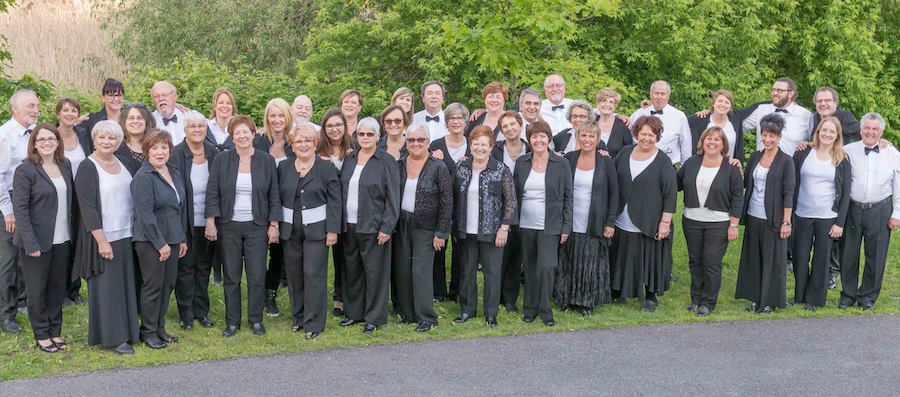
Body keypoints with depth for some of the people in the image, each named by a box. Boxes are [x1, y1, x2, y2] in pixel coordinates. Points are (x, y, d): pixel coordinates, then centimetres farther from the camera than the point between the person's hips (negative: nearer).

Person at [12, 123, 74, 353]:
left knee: (58, 287, 13)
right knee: (37, 290, 8)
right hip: (38, 241, -5)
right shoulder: (25, 170, -11)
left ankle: (55, 332, 26)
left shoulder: (65, 166, 6)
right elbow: (20, 209, -13)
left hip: (62, 240, 5)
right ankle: (41, 335, 22)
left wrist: (72, 234, 4)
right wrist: (31, 244, -17)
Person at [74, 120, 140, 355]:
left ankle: (127, 330, 20)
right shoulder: (88, 168, -9)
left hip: (126, 236, 6)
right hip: (103, 238, -6)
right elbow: (88, 207, -14)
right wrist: (101, 241, -19)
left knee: (126, 284, 10)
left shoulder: (121, 163, 11)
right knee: (107, 286, -1)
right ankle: (113, 337, 7)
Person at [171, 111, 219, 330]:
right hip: (186, 222, -4)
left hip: (208, 221, 4)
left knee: (204, 267, 14)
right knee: (185, 268, 6)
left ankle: (201, 311, 26)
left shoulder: (213, 152, 3)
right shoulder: (176, 154, -10)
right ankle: (186, 314, 17)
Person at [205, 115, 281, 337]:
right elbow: (212, 194, 2)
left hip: (257, 227, 0)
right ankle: (232, 321, 16)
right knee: (231, 277, 5)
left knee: (257, 276, 1)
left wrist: (274, 225, 0)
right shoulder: (221, 161, 2)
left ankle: (256, 320, 16)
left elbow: (274, 196, 5)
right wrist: (210, 222, -6)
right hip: (229, 227, 0)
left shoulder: (266, 161, 3)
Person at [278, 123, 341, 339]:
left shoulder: (326, 168, -2)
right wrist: (275, 225, 4)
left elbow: (334, 201, -5)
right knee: (294, 275, 9)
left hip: (316, 230, -4)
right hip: (290, 231, 4)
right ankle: (298, 317, 23)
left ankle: (313, 323, 3)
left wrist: (332, 230, -10)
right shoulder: (284, 168, 9)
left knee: (314, 274, -5)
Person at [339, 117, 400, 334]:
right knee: (351, 270, 13)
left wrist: (387, 227, -13)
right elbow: (341, 190, 14)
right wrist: (339, 222, 7)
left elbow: (393, 197, -9)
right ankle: (354, 312, 26)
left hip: (373, 227, -5)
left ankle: (374, 317, 11)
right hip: (349, 225, 6)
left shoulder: (387, 161, -6)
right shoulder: (349, 159, 10)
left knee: (374, 271, 1)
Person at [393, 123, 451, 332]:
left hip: (425, 227, -4)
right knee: (402, 269, 7)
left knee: (421, 270, -7)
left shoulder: (438, 167, -7)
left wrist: (441, 233, -9)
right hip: (401, 225, 4)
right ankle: (407, 312, 19)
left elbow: (447, 202, -7)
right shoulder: (399, 165, 4)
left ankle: (426, 317, 4)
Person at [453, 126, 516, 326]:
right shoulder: (461, 168, 5)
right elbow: (454, 197, 12)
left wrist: (504, 227, -11)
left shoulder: (501, 170, -6)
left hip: (491, 232, -3)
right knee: (467, 270, 11)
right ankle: (467, 309, 25)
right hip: (466, 232, 4)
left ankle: (491, 313, 15)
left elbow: (511, 201, -6)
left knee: (492, 272, 3)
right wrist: (456, 225, 8)